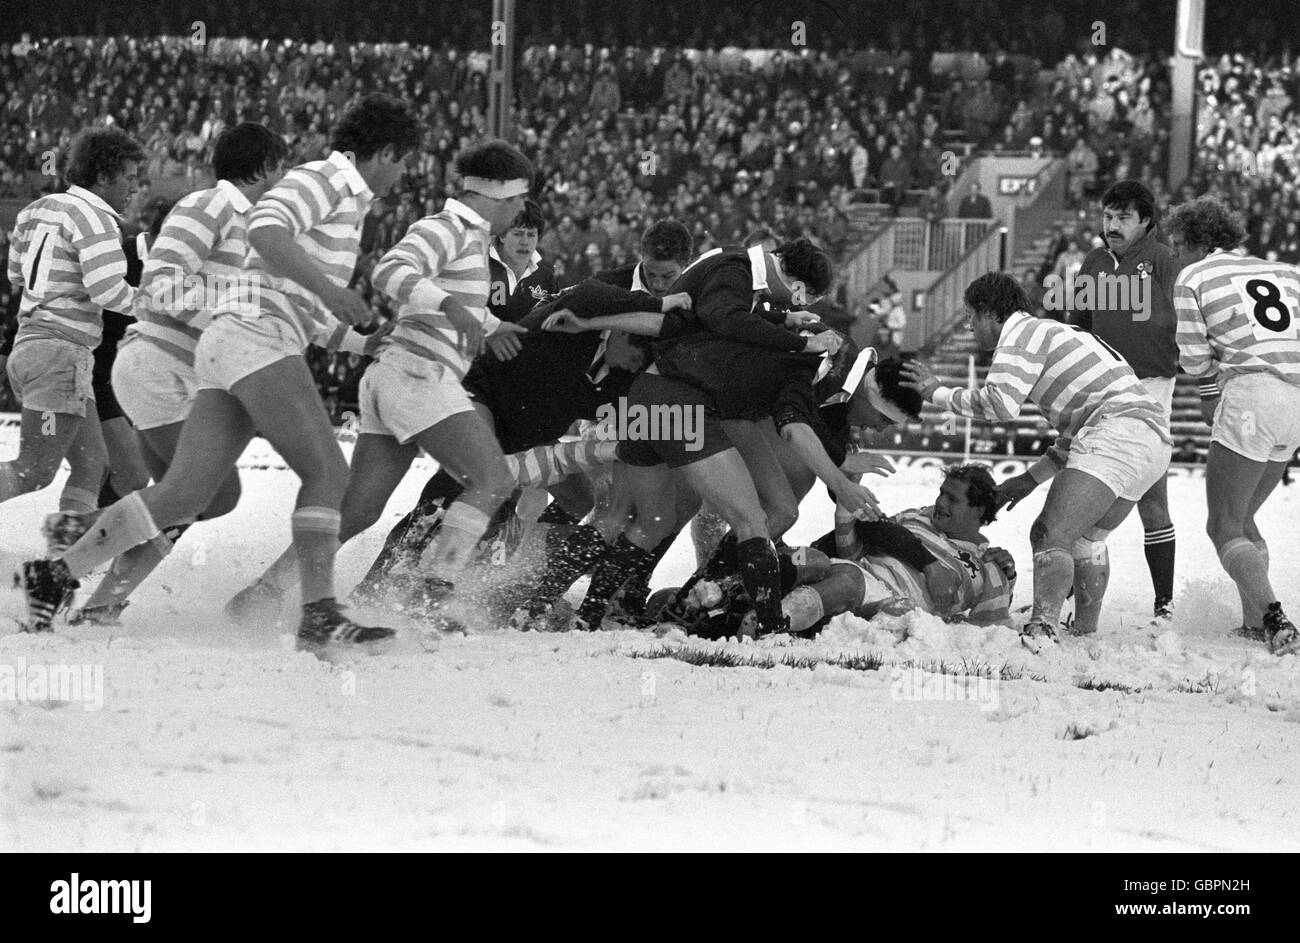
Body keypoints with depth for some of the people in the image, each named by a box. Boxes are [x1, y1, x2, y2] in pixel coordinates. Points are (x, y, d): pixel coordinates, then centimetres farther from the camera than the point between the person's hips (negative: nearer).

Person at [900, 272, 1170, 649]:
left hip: (1121, 431, -10)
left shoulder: (1022, 334, 2)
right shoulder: (1057, 334, 34)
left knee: (1050, 535, -18)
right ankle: (1085, 633, 31)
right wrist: (1031, 478, 31)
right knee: (1086, 537, 27)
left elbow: (1001, 404, -14)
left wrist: (938, 393, -1)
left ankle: (1041, 629, -35)